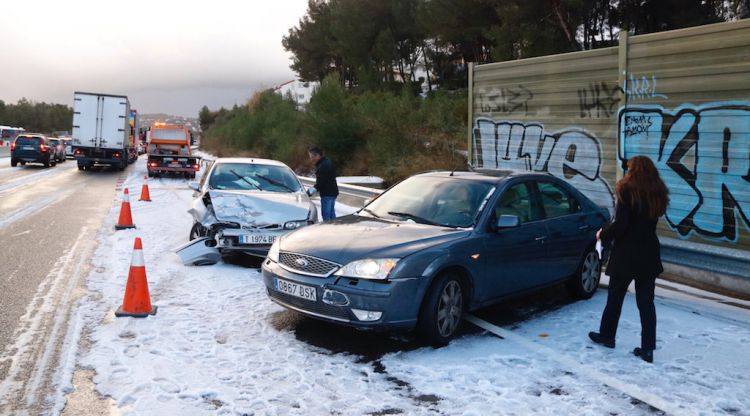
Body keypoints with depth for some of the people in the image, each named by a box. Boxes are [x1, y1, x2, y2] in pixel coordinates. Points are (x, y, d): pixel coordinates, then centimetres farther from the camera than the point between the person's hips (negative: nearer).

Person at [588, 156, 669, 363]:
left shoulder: (627, 191, -15)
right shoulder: (657, 193, 4)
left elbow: (620, 225, -19)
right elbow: (647, 221, 11)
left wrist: (603, 234, -2)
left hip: (626, 255, -5)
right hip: (649, 255, 5)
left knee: (615, 298, 13)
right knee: (646, 302, 7)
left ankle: (607, 335, 28)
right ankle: (648, 348, 8)